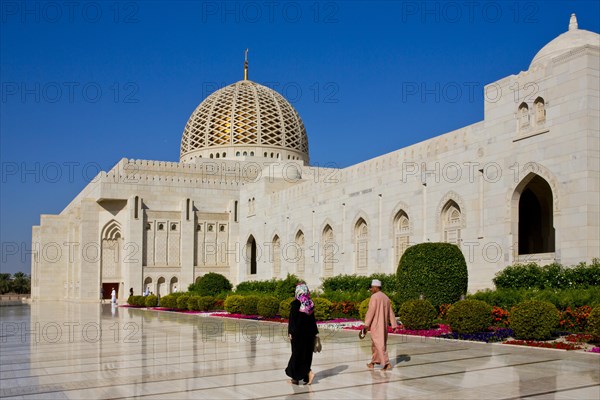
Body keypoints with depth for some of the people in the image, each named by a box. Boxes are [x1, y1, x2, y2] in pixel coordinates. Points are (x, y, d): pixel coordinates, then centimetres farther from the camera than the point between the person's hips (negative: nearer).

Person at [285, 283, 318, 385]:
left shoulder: (295, 303, -14)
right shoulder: (310, 304, 2)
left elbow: (292, 319, -14)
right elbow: (313, 319, 7)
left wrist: (290, 333, -8)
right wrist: (314, 333, 13)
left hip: (298, 332, -6)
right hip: (308, 332, 6)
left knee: (297, 353, 3)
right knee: (306, 354, 10)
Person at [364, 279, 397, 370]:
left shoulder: (374, 297, -13)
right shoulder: (386, 298, 11)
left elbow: (371, 311, -17)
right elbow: (391, 313, 10)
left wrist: (366, 324, -15)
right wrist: (394, 325, 10)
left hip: (376, 325, -8)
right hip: (383, 325, 8)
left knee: (379, 344, -6)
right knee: (375, 344, 17)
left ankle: (387, 364, -13)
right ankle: (373, 363, 24)